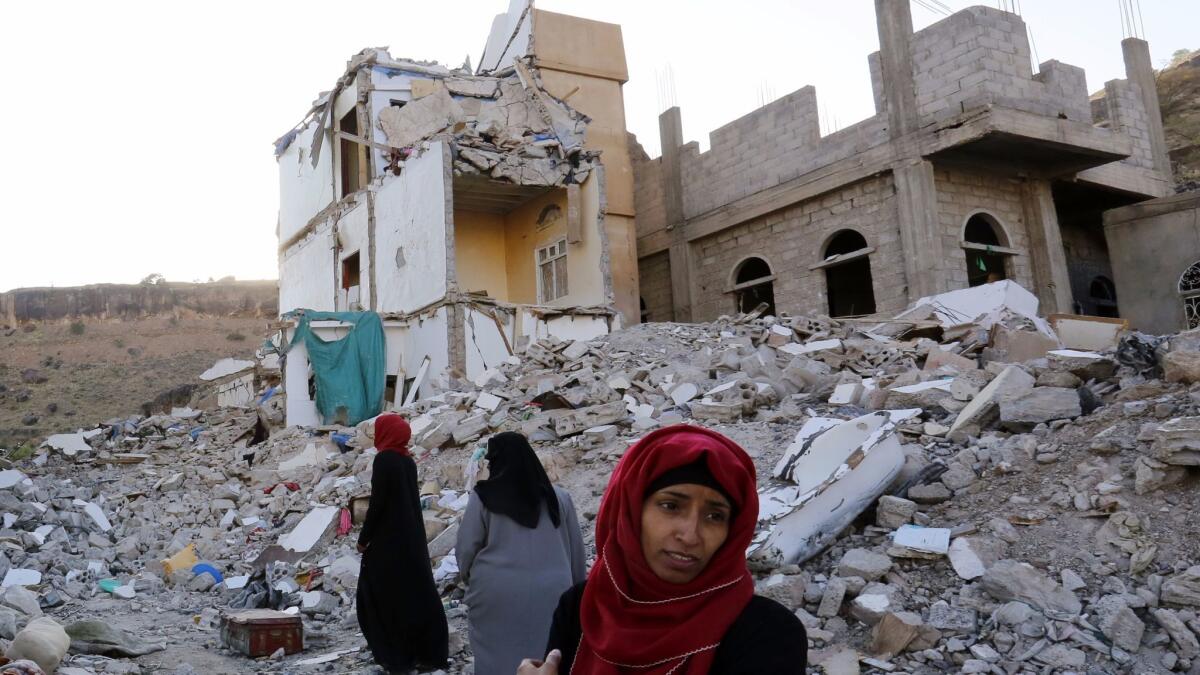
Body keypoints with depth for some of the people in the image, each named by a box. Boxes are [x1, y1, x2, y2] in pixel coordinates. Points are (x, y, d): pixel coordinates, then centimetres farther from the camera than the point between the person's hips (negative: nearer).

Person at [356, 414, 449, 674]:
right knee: (417, 593, 11)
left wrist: (363, 538, -8)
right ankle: (430, 652, 16)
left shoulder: (384, 460, -15)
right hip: (412, 537, 8)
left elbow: (377, 503, -17)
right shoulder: (408, 461, 8)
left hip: (389, 539, -8)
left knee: (388, 596, 4)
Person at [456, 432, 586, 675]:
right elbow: (576, 550, 8)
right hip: (551, 595, 2)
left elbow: (466, 547, -1)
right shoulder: (559, 497, 2)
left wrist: (467, 575, 20)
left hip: (497, 594, -2)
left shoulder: (483, 497, -7)